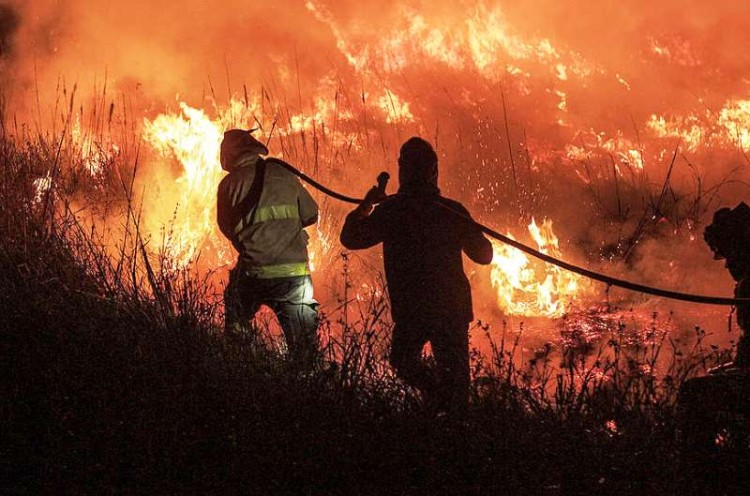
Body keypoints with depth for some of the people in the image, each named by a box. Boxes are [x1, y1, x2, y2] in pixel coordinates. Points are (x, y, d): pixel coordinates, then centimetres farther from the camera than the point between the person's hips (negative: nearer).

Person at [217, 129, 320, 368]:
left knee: (235, 334, 22)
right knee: (304, 345, 5)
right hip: (294, 274, 1)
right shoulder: (283, 174, 5)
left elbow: (227, 228, 12)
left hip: (253, 274, 0)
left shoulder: (229, 184, 1)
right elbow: (311, 215, 11)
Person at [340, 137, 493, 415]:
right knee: (453, 370, 14)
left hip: (411, 308, -2)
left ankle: (439, 397, -5)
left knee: (404, 359, 19)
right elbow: (484, 254, 8)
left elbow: (350, 238, 4)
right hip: (453, 307, 2)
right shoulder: (452, 210, -2)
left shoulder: (391, 210, -9)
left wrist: (365, 206, 17)